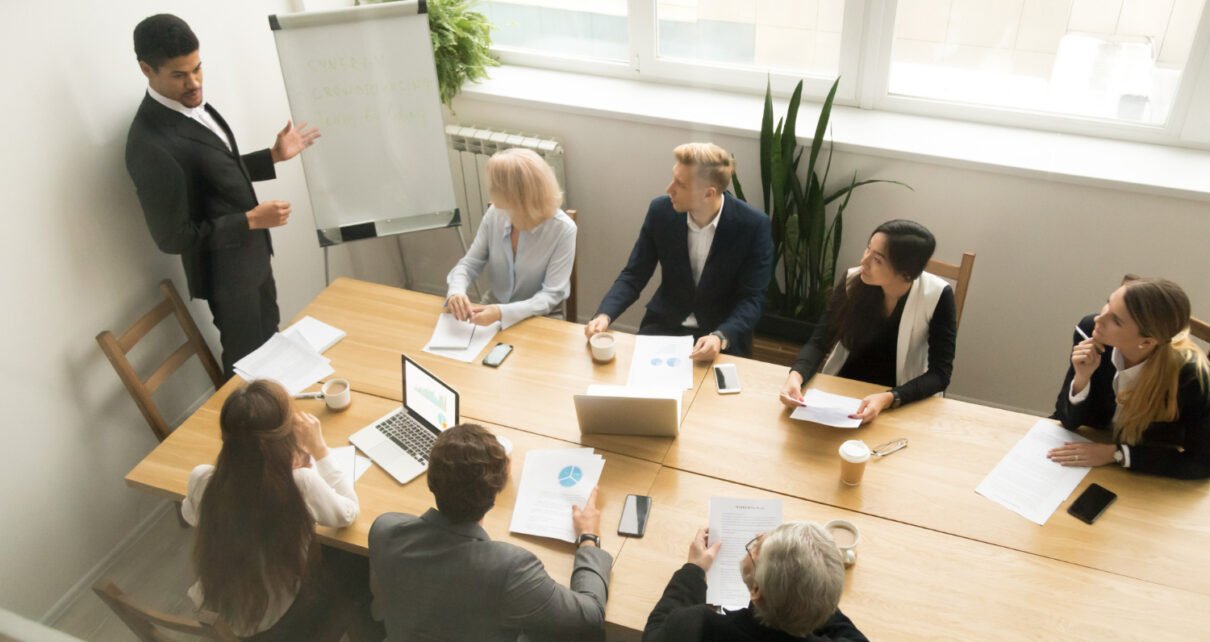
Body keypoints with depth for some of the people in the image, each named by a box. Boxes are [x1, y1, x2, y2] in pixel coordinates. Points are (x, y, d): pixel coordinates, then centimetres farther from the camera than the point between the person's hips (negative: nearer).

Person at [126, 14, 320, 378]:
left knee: (270, 342, 25)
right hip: (226, 269, -9)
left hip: (252, 252, 9)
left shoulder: (190, 103, -1)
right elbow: (173, 237, -24)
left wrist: (275, 156, 5)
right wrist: (251, 220, -24)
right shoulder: (151, 146, -29)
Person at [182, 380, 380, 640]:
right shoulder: (301, 485, -35)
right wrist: (319, 448, -9)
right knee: (355, 564, 24)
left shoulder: (201, 480, -22)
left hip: (214, 612, 4)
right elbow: (348, 513, -12)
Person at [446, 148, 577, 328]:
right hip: (494, 310, 3)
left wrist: (503, 312, -36)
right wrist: (456, 291, -24)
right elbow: (469, 264, -1)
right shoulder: (495, 214, -9)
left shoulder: (562, 229, -21)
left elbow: (552, 295, -21)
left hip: (540, 321, -3)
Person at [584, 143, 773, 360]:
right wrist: (604, 315, -20)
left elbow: (751, 299, -14)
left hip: (724, 334, -2)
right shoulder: (661, 211, -9)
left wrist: (720, 337, -32)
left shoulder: (753, 226, -17)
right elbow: (634, 275, -2)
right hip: (664, 325, 2)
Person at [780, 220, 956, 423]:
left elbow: (940, 374, -16)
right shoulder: (853, 281, -12)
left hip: (903, 402, -1)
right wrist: (796, 376, -28)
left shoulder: (937, 296, -17)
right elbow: (819, 341, -8)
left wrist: (889, 399, -33)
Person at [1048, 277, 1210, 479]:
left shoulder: (1189, 375, -25)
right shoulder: (1089, 332, -18)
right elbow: (1069, 421, -9)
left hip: (1144, 477, -1)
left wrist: (1117, 454, -22)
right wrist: (1082, 378, -27)